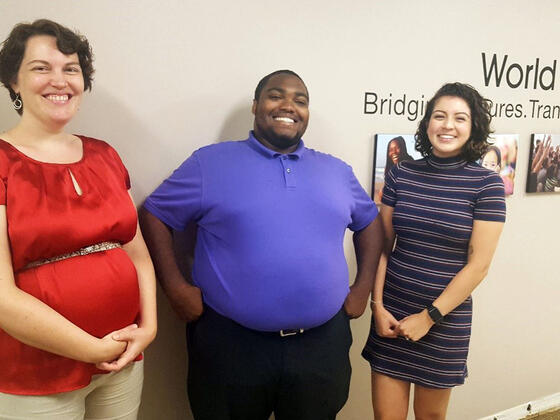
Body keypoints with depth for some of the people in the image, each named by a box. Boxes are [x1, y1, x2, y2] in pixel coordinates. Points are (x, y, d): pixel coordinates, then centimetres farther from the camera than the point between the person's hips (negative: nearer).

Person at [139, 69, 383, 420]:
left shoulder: (337, 171, 10)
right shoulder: (211, 162, -1)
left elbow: (369, 221, 21)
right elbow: (155, 215, 1)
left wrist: (363, 288, 10)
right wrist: (176, 287, -8)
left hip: (322, 345, 4)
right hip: (231, 343, -3)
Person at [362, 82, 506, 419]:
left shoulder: (487, 184, -8)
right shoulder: (401, 174, -1)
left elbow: (478, 265, -9)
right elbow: (382, 246, 3)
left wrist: (429, 316, -10)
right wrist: (378, 305, -4)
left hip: (445, 320, -1)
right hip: (391, 314, 2)